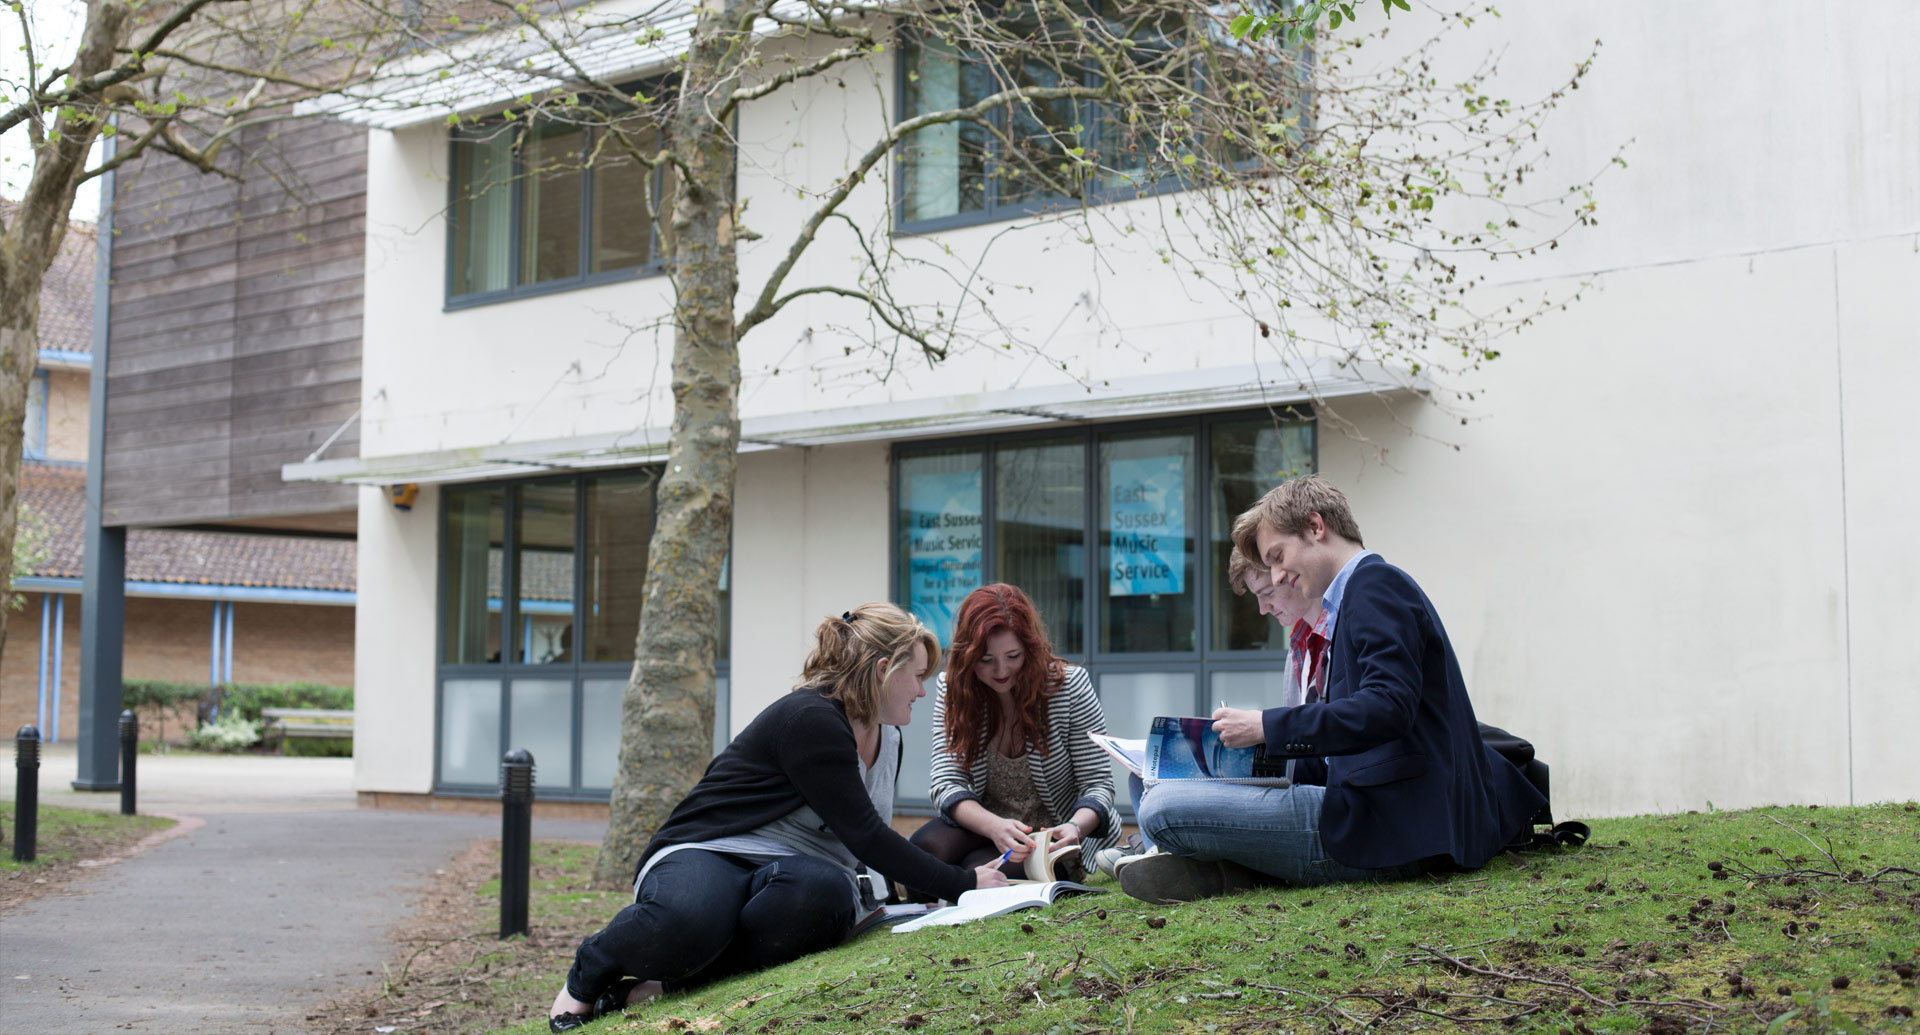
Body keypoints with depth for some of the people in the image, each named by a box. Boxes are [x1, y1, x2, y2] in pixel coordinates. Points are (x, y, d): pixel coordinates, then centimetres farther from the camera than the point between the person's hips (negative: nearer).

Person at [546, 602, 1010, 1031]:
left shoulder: (888, 738, 16)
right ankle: (587, 975, -9)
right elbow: (863, 836, -17)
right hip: (704, 854, -7)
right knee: (687, 920, -44)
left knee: (830, 893, -35)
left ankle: (670, 982, -27)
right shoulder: (810, 719, -14)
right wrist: (963, 883, -12)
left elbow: (869, 844, 28)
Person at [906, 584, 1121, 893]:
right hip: (982, 825, 3)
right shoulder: (951, 689, -7)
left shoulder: (1069, 685, -13)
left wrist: (1076, 828, -36)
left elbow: (1097, 784, -12)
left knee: (978, 870, -31)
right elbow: (948, 785, -14)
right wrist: (994, 826, -36)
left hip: (1054, 832, -3)